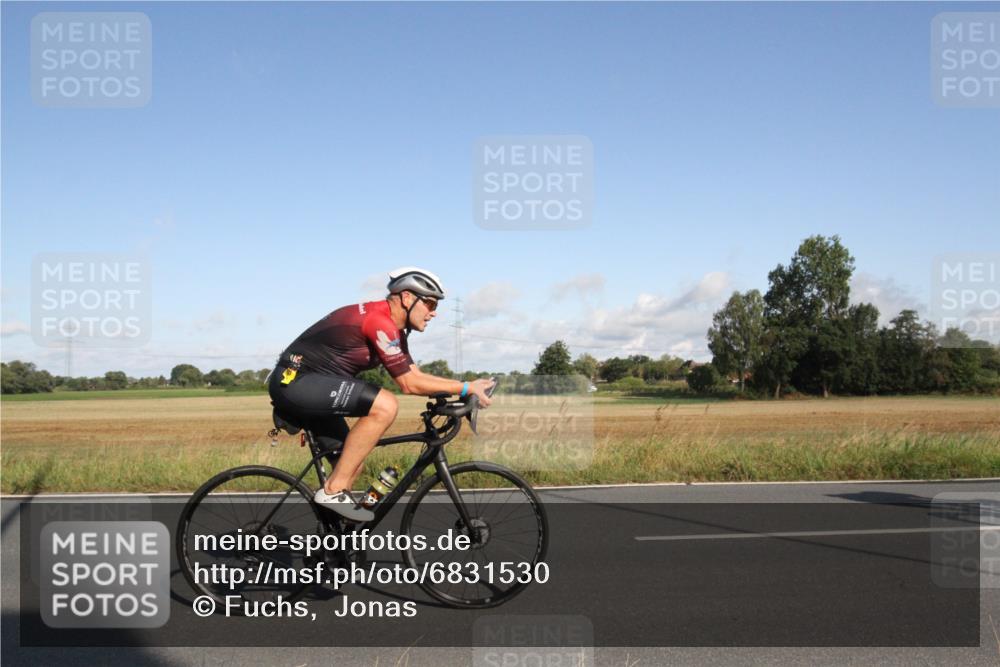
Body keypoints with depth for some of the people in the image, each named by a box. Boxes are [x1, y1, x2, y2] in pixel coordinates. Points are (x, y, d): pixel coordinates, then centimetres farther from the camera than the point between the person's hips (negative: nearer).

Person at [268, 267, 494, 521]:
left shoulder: (394, 330, 13)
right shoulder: (380, 321, -19)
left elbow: (416, 375, 13)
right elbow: (408, 384, -17)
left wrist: (467, 387, 4)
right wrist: (466, 388, -13)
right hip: (294, 381, -11)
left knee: (354, 461, 13)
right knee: (385, 406, -24)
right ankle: (334, 490, -16)